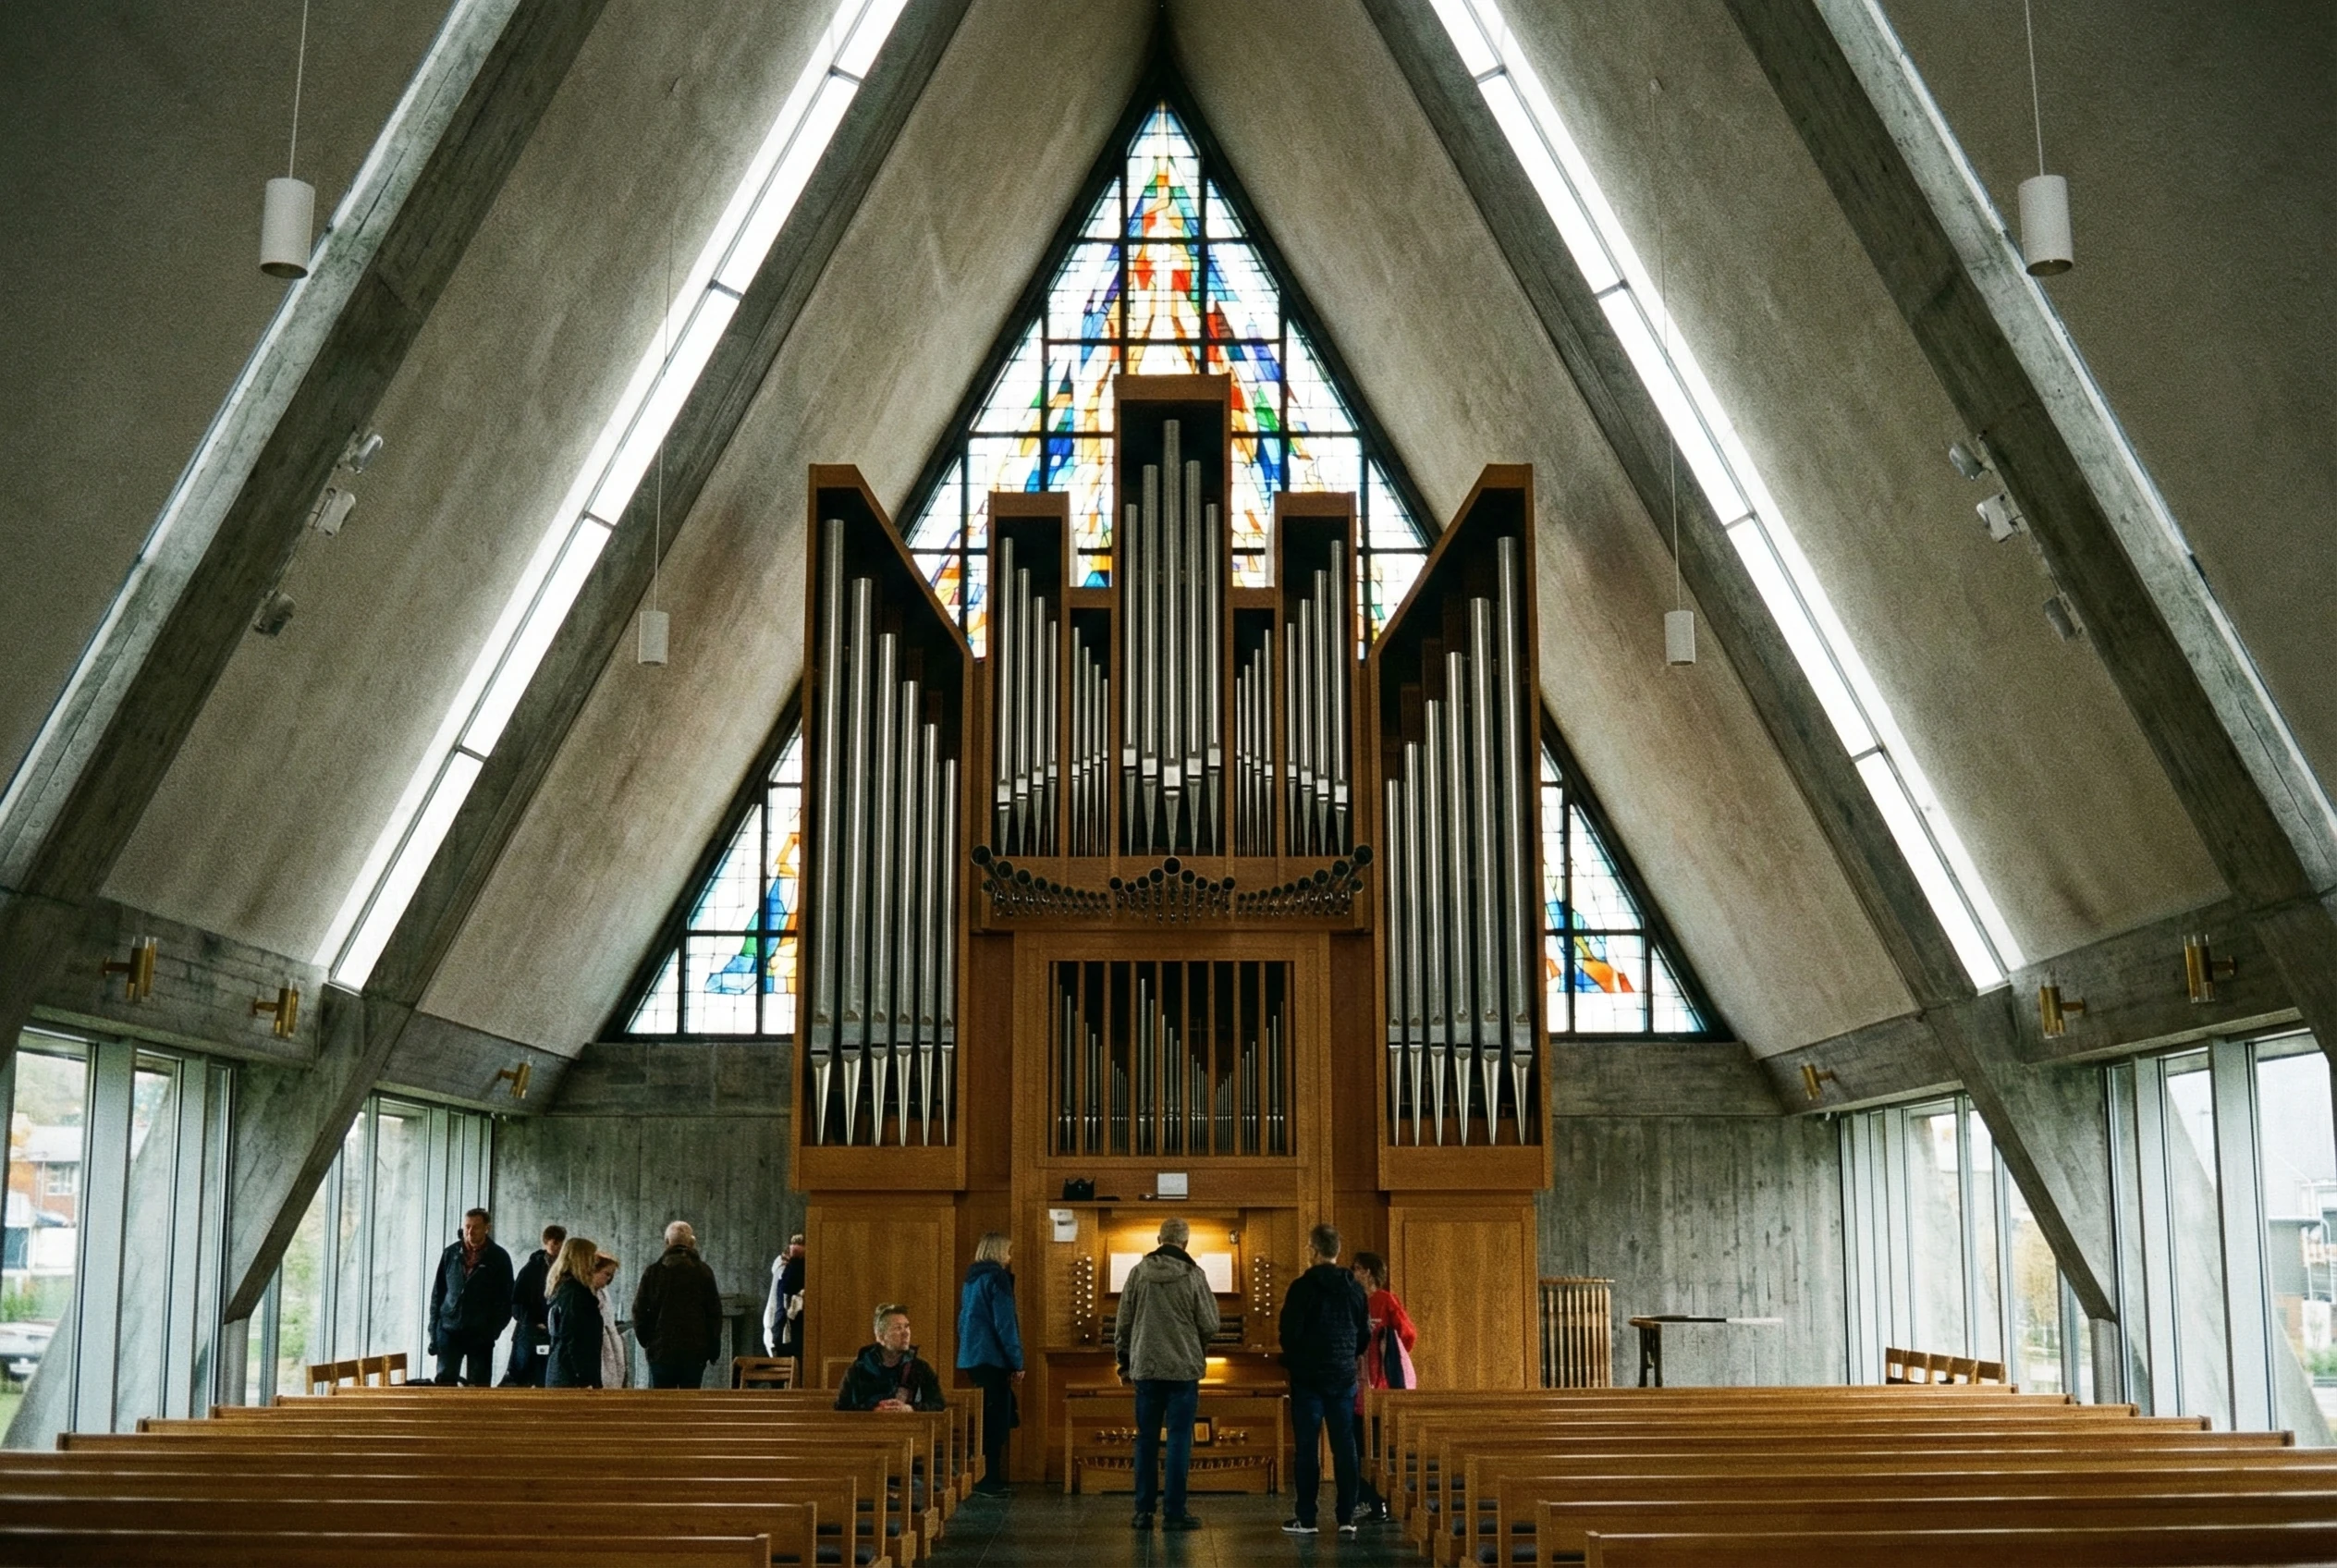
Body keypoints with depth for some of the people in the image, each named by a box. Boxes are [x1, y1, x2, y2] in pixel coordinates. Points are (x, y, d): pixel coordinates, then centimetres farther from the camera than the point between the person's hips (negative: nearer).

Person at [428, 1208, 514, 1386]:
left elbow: (506, 1300, 1)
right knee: (444, 1382, -3)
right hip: (449, 1330, 2)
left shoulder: (499, 1258, 0)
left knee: (479, 1387, 1)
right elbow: (437, 1293, 11)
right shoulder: (450, 1254, 7)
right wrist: (434, 1331, 5)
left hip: (480, 1334, -2)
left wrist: (493, 1330, -9)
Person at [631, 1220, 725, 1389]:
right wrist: (714, 1350, 9)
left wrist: (645, 1342, 15)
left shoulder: (652, 1272, 0)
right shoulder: (703, 1272, 0)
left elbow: (639, 1311, 2)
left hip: (661, 1350, 0)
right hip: (695, 1351, 0)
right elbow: (715, 1313, 1)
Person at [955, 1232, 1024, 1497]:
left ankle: (986, 1478, 15)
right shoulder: (997, 1278, -10)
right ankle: (989, 1480, -7)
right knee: (996, 1419, -6)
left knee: (986, 1418, 13)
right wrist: (1017, 1364, -12)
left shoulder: (971, 1279, 17)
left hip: (971, 1358, 9)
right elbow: (1005, 1324, -14)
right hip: (993, 1358, -9)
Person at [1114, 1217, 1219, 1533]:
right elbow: (1209, 1325, -4)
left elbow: (1123, 1323, 4)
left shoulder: (1139, 1272, 0)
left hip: (1145, 1367, 2)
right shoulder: (1193, 1275, -7)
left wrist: (1124, 1362, 14)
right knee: (1179, 1439, 2)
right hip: (1184, 1368, -2)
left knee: (1146, 1440, 10)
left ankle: (1144, 1511, 11)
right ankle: (1174, 1512, 1)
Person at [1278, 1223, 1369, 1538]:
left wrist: (1292, 1360, 7)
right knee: (1344, 1447, 6)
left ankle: (1306, 1519, 3)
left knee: (1307, 1448, 1)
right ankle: (1347, 1518, 6)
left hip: (1308, 1376, -4)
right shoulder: (1354, 1288, 3)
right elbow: (1365, 1334, 9)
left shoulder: (1302, 1287, -12)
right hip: (1343, 1376, 4)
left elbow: (1289, 1332, -12)